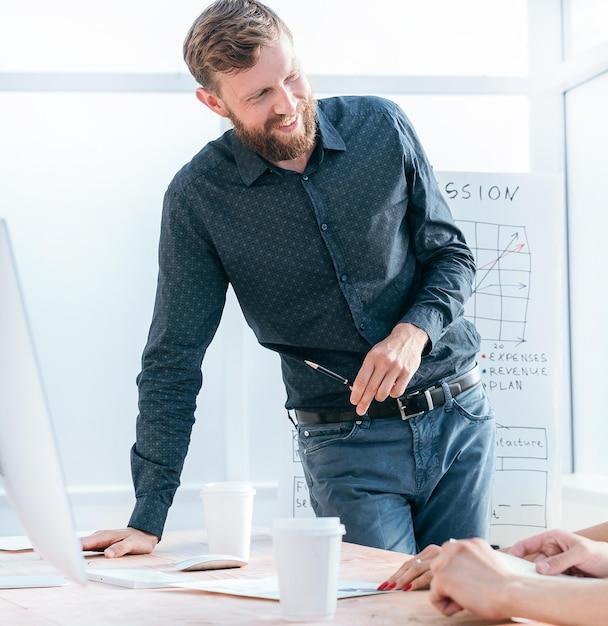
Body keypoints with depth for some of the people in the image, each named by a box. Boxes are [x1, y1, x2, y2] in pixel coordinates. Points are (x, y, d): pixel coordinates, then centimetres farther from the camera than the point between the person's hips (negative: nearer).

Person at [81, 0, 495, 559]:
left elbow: (450, 253, 6)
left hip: (457, 412, 2)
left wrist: (414, 331, -16)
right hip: (346, 444, -2)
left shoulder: (380, 126, -3)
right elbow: (173, 362, -5)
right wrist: (147, 521, -9)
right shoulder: (198, 197, -8)